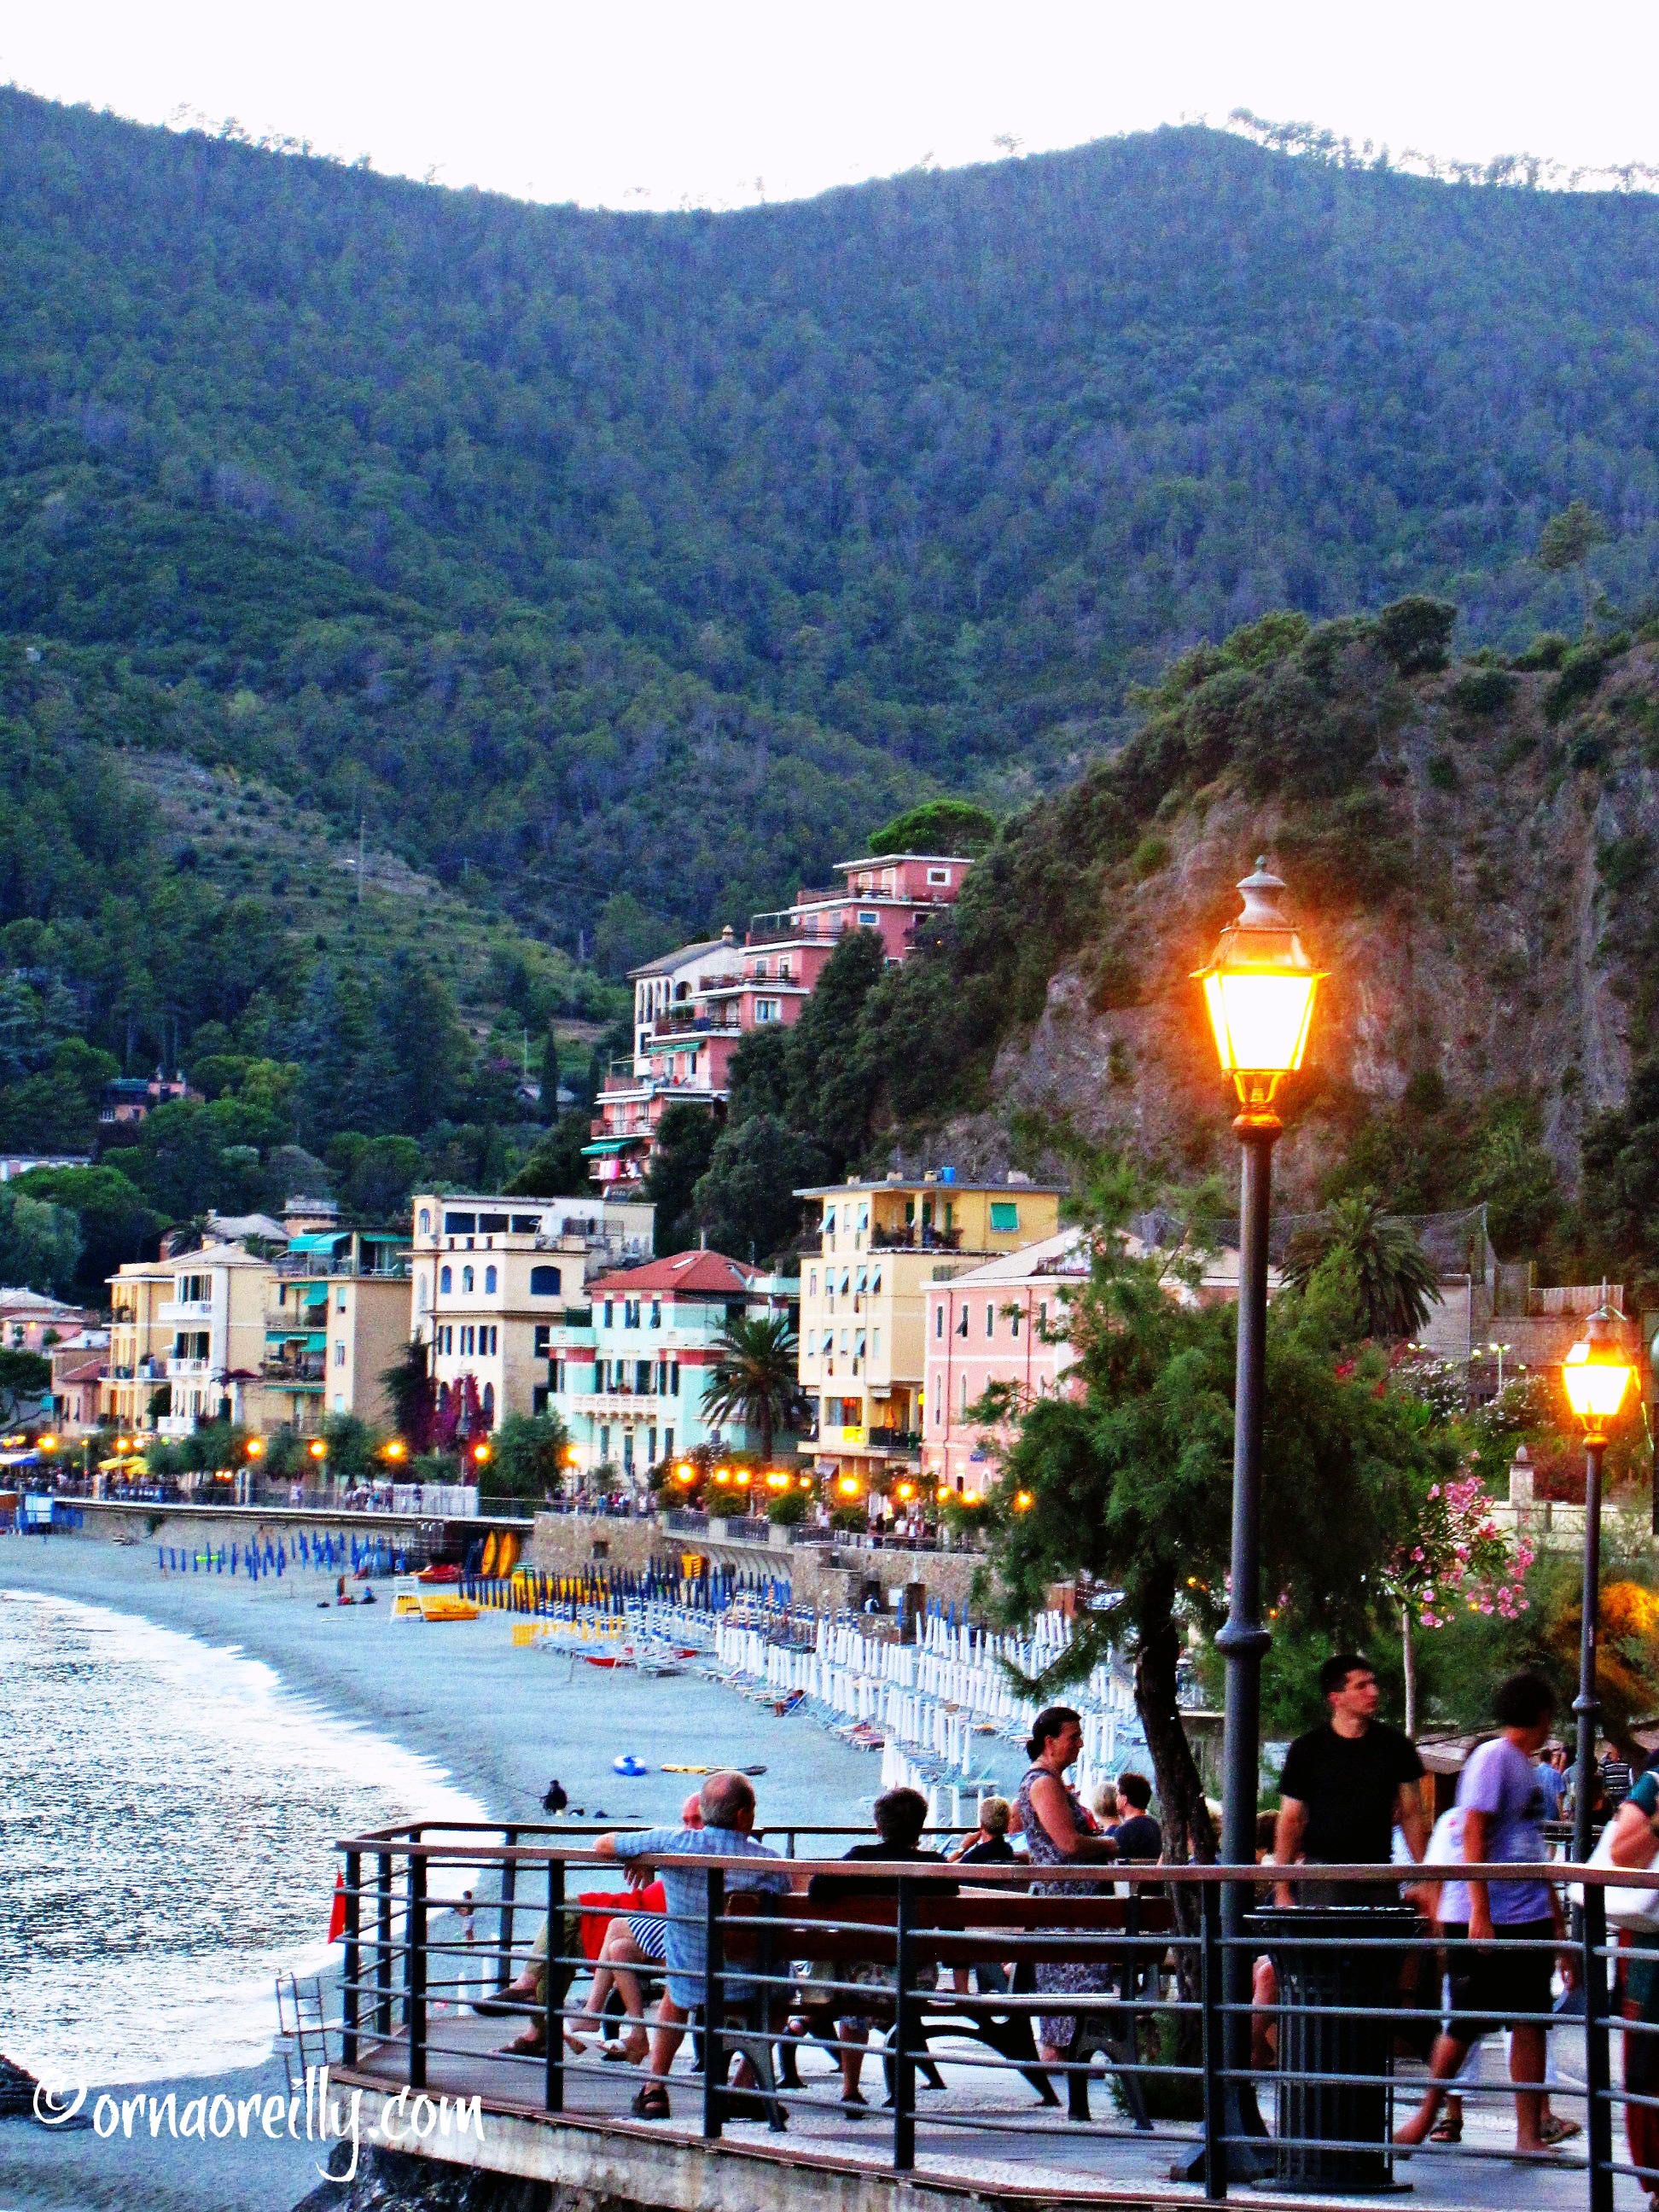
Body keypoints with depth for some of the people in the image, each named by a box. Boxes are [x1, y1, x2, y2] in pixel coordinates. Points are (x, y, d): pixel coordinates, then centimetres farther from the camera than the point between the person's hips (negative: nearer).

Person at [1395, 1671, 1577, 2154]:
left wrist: (1560, 1931, 21)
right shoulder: (1493, 1757, -9)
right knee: (1466, 2024, -1)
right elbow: (1474, 1835, -15)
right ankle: (1427, 2115, 15)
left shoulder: (1528, 1768, 18)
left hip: (1528, 1920, 8)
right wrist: (1480, 1913, -21)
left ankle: (1530, 2132, 2)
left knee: (1531, 2022, 2)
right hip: (1480, 1919, -8)